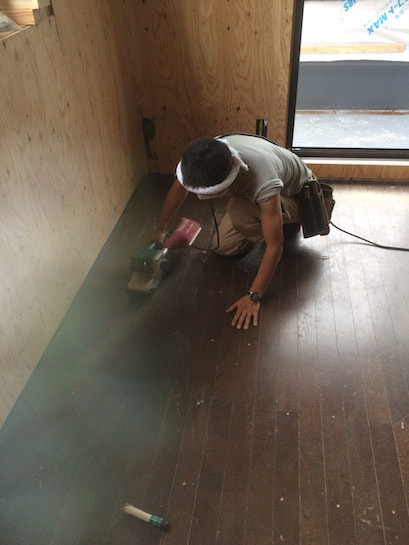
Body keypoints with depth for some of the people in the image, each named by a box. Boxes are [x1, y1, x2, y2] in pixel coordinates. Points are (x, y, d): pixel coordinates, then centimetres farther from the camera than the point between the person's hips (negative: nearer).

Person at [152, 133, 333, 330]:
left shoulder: (263, 181, -46)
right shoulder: (206, 158, -29)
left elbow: (275, 246, -41)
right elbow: (179, 187, -8)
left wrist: (253, 297, -39)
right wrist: (159, 230, 1)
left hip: (296, 196, -6)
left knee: (239, 210, -36)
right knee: (225, 247, -3)